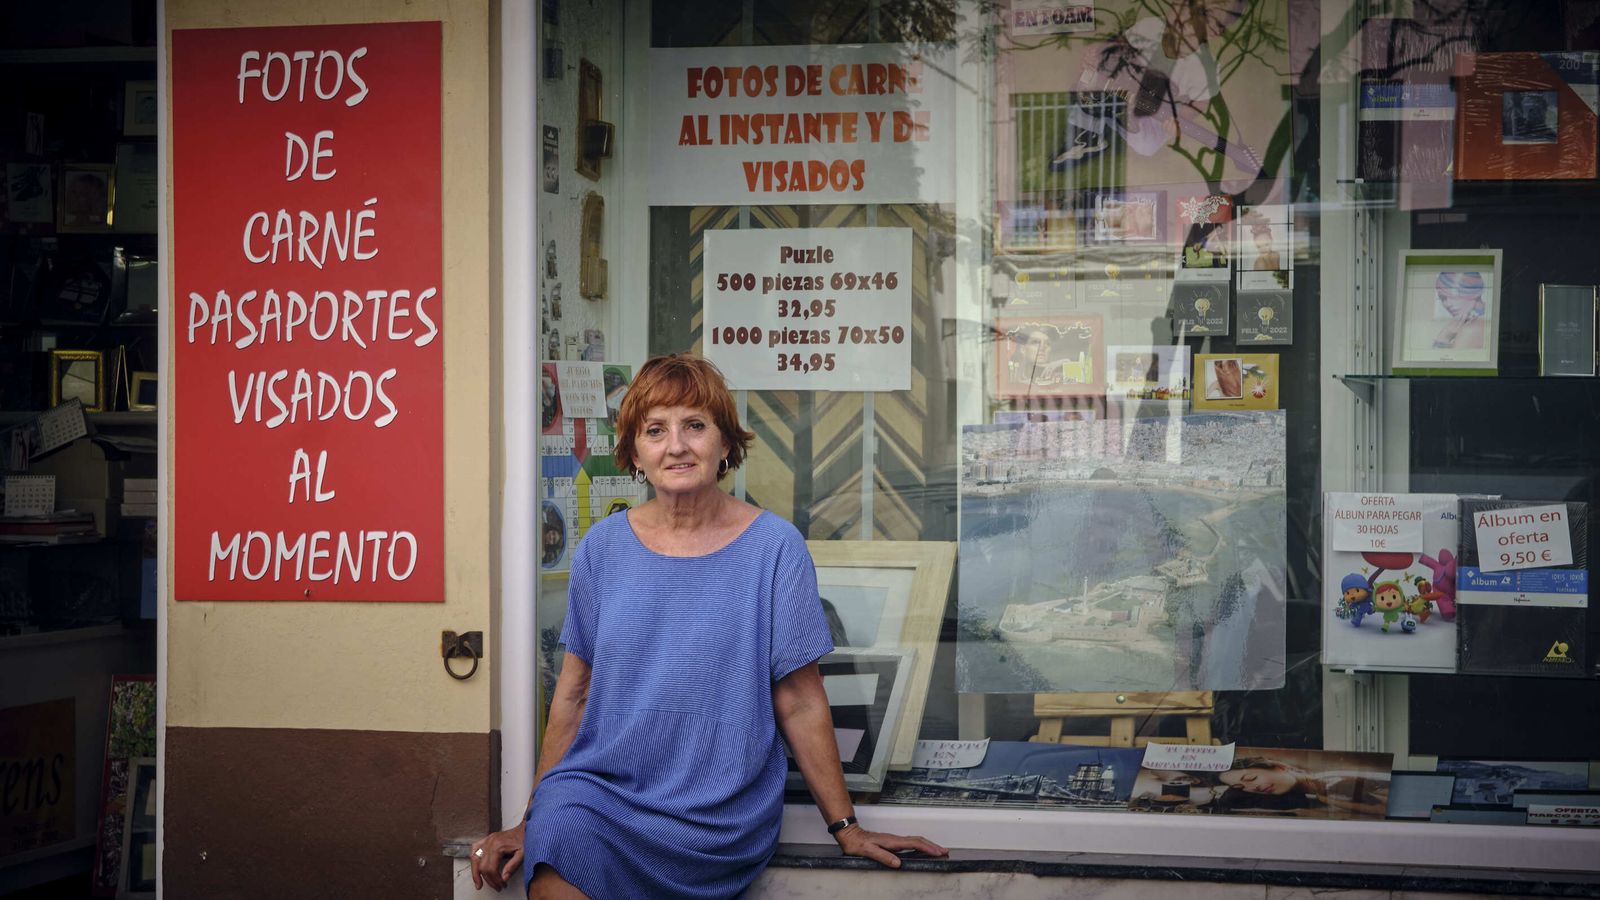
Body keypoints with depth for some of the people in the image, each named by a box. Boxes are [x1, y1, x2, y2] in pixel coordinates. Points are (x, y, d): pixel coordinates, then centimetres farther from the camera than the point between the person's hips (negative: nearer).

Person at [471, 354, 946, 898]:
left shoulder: (773, 548, -1)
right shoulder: (603, 547, 8)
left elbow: (800, 704, 2)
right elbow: (573, 694, 11)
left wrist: (845, 827, 2)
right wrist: (531, 821, 9)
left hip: (721, 811, -3)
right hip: (599, 785, 3)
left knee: (567, 852, -29)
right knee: (559, 828, -31)